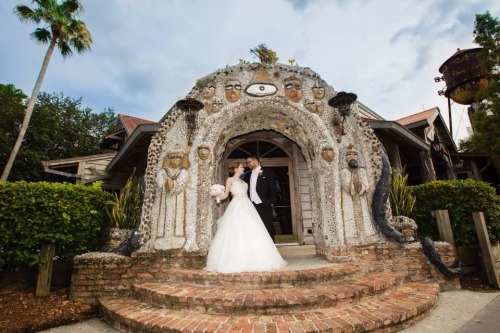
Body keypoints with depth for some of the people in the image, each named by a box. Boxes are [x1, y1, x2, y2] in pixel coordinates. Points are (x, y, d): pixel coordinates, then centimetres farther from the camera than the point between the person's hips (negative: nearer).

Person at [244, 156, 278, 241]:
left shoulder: (268, 171, 3)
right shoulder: (247, 176, 19)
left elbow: (273, 188, -4)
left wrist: (271, 202, -13)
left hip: (264, 206, -5)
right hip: (252, 207, 5)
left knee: (268, 232, -1)